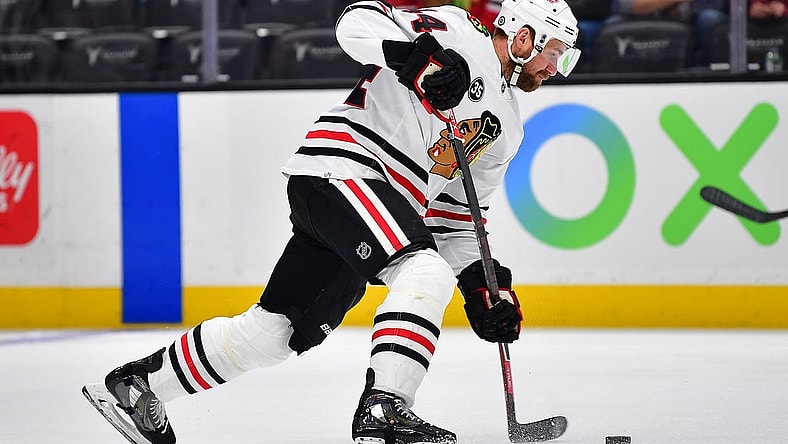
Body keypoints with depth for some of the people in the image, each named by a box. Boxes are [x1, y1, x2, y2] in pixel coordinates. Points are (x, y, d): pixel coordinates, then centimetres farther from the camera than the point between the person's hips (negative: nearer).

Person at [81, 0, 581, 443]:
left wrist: (483, 287, 11)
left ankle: (134, 384, 16)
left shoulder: (506, 128, 21)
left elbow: (453, 218, 23)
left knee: (275, 333, 6)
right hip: (340, 171, -9)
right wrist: (419, 55, -30)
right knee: (426, 274, -27)